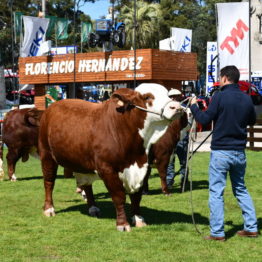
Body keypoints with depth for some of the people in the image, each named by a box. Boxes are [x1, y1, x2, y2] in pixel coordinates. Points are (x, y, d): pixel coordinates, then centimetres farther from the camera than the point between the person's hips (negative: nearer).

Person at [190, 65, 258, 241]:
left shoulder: (220, 97, -13)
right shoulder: (247, 99, 4)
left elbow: (204, 120, -10)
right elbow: (252, 121, 18)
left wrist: (194, 106, 6)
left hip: (221, 152, -6)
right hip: (239, 152, 6)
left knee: (216, 193, 0)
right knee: (241, 189, 19)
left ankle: (217, 232, 0)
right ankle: (251, 228, 18)